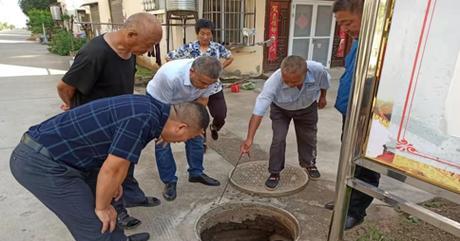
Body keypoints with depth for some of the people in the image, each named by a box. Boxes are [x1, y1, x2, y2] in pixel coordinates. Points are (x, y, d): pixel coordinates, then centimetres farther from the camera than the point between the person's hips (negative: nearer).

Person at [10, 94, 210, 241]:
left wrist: (113, 181, 24)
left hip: (53, 152, 9)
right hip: (41, 162, -9)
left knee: (100, 196, 21)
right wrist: (102, 208, -4)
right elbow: (112, 169, -20)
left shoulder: (149, 108, 3)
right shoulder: (143, 120, -26)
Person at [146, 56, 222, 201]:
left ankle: (196, 173, 19)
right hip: (159, 101, -4)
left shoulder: (209, 77, -28)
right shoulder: (170, 75, -43)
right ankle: (169, 182, 6)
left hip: (186, 100, 4)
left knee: (195, 134, 3)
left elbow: (202, 99, -10)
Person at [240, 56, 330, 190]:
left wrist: (322, 97, 8)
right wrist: (249, 138, -50)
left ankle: (309, 164, 43)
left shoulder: (317, 70, -37)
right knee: (278, 139, -11)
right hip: (280, 109, -2)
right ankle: (274, 173, 10)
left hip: (307, 107, 2)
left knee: (308, 137, 15)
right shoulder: (274, 81, -43)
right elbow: (258, 111, -45)